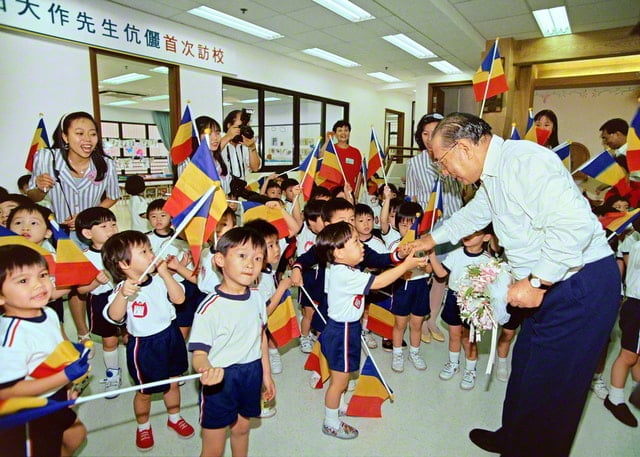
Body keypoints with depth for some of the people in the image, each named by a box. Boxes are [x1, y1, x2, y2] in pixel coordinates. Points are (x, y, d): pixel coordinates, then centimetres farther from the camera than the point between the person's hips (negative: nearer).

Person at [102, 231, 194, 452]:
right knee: (144, 390, 15)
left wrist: (165, 273, -21)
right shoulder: (122, 288, -19)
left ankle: (174, 417, 46)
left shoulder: (159, 280, -6)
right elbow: (114, 317, -31)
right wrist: (123, 294, -47)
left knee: (173, 382, 21)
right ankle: (143, 426, 43)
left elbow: (178, 298, -16)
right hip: (144, 345, -4)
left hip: (171, 336, 5)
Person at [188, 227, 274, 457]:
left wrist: (266, 374, 14)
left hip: (252, 375, 5)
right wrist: (206, 369, -44)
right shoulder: (210, 308, -23)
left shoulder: (257, 298, -4)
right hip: (220, 380, -5)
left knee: (242, 429, 26)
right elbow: (199, 352, -22)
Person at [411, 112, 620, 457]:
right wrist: (430, 240, 34)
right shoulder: (493, 175, 10)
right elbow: (472, 215, 27)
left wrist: (536, 282, -24)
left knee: (549, 386, 3)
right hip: (551, 286, 10)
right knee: (524, 368, 21)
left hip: (582, 285, -10)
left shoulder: (523, 161, -22)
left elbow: (575, 224, -31)